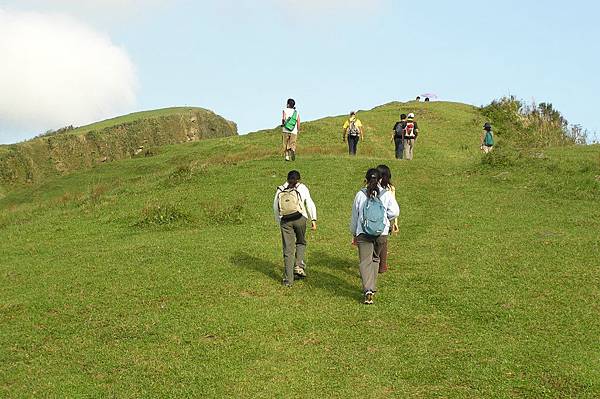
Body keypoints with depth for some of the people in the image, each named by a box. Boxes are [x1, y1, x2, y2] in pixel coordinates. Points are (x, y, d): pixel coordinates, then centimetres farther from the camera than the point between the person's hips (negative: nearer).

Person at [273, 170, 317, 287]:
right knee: (301, 242, 22)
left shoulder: (280, 190, 18)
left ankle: (288, 279, 3)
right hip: (299, 218, -1)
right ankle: (299, 266, 2)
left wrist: (279, 222, 25)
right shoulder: (302, 188, 12)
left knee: (288, 250, 4)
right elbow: (310, 204, 3)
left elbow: (275, 208, 17)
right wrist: (313, 220, 2)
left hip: (285, 221, 2)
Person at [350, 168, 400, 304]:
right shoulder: (386, 194, -2)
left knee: (365, 261, -4)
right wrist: (384, 218, 11)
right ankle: (372, 287, 28)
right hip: (382, 233, 2)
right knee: (375, 259, 20)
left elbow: (354, 216, 4)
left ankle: (368, 290, -20)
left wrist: (354, 234, 16)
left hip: (363, 233, -1)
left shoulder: (360, 195, -2)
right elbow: (395, 212, -9)